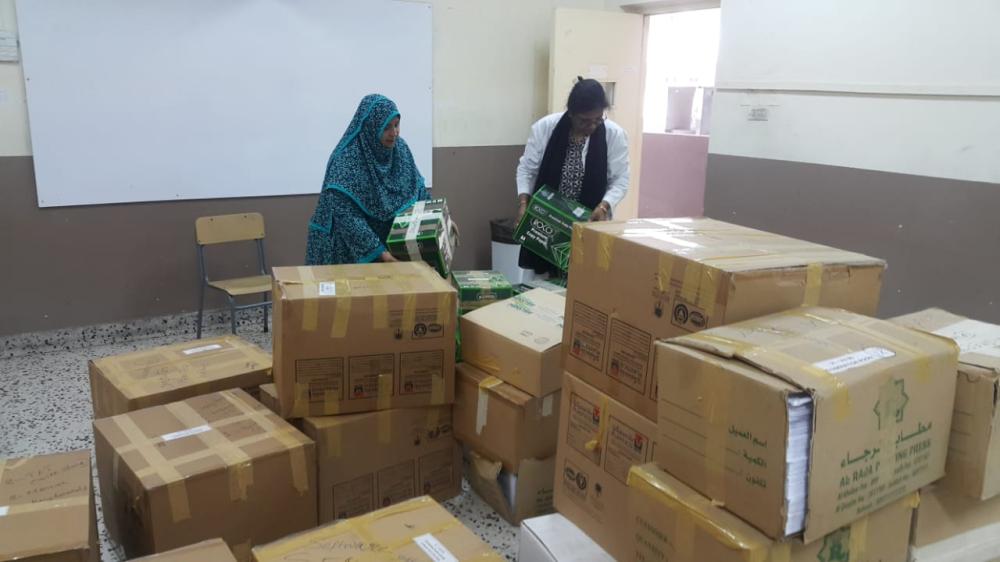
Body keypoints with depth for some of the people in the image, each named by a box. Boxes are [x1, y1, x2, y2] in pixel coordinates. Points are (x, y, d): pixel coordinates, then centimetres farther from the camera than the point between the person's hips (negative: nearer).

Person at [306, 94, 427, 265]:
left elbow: (418, 191, 9)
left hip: (394, 244, 5)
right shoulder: (346, 159, -19)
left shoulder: (401, 149, 0)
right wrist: (378, 251, -30)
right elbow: (347, 216, -24)